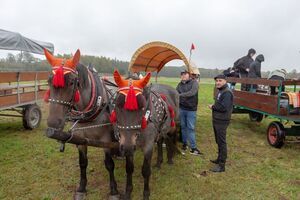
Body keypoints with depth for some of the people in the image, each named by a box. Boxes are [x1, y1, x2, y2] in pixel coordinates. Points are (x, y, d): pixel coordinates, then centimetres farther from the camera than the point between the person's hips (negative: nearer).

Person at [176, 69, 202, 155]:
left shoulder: (194, 82, -7)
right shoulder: (180, 84, 7)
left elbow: (192, 92, -23)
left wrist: (180, 95, -29)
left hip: (191, 109, -4)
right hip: (181, 108, 4)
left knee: (191, 128, -2)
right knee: (183, 126, 13)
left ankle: (193, 147, 4)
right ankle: (184, 143, 27)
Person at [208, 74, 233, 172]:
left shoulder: (227, 92, -18)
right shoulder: (220, 91, 14)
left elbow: (224, 107, -26)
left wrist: (212, 107, -14)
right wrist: (214, 107, 2)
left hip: (222, 121, -10)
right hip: (216, 120, 10)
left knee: (221, 142, -4)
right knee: (218, 141, 21)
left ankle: (221, 165, 4)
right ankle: (220, 159, 36)